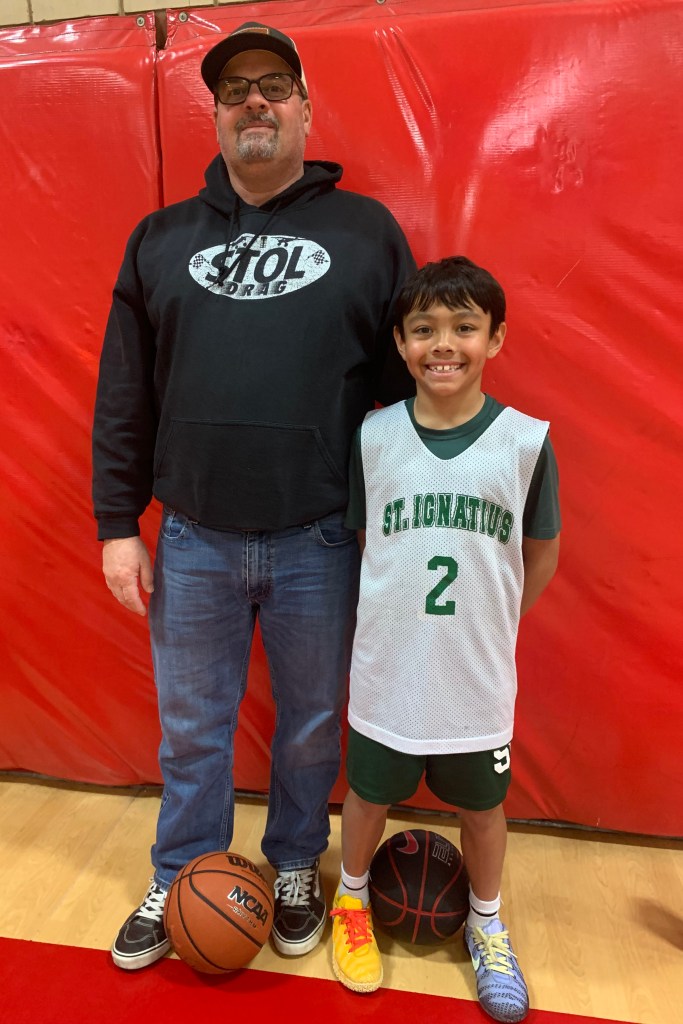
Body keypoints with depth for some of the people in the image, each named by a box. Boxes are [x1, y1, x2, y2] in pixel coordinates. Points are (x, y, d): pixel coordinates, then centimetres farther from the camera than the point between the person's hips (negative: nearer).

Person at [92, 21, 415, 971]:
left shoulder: (367, 230, 4)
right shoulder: (162, 238, 9)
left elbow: (409, 383, 2)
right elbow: (122, 396, 7)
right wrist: (118, 523, 3)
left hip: (322, 541, -1)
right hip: (192, 540, 2)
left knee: (312, 724, 16)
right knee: (190, 729, 17)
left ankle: (295, 867, 43)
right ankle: (179, 882, 41)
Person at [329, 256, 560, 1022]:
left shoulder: (525, 440, -10)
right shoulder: (374, 437, -8)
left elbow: (541, 554, 1)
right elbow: (361, 542, 3)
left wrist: (490, 628, 5)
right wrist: (391, 620, 1)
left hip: (478, 674, 0)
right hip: (386, 668, 0)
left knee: (482, 804, 20)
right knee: (369, 794, 19)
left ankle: (486, 922, 49)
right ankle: (352, 899, 50)